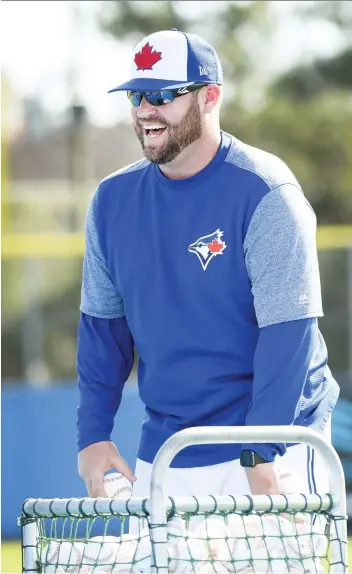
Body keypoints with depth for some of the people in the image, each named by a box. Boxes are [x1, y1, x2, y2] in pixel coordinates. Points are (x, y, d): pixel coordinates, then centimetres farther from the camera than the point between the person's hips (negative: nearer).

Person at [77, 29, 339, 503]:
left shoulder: (265, 195, -11)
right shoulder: (113, 199, 6)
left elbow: (288, 334, -15)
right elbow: (103, 326, 12)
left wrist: (260, 457, -20)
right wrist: (93, 434, 2)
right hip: (159, 459, 5)